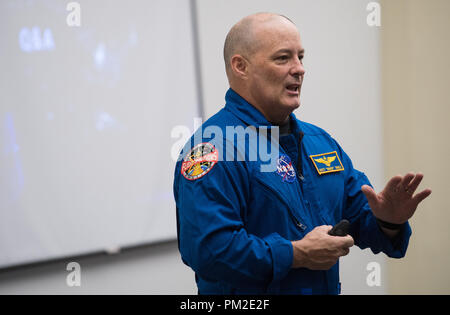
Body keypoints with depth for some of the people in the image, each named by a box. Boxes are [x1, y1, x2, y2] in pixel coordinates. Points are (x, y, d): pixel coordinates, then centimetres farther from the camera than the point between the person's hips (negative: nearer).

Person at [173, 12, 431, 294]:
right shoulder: (214, 145, -19)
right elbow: (206, 248, -29)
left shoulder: (319, 141, 7)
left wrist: (388, 222, -10)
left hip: (327, 288, 7)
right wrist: (298, 255, -25)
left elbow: (361, 220, 11)